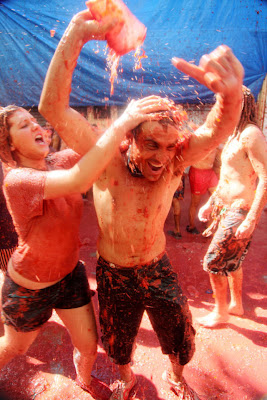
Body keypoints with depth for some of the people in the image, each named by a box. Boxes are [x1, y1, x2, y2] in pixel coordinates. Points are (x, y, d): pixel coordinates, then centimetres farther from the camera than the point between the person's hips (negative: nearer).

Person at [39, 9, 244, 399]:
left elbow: (219, 129, -30)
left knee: (179, 334, 20)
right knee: (118, 341, 24)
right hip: (114, 275, -1)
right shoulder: (109, 163, -24)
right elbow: (53, 109, -31)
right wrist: (75, 34, -36)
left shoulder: (172, 166, -18)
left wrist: (230, 90, -52)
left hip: (158, 269, 1)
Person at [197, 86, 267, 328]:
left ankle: (221, 313, 22)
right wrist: (211, 203, 19)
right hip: (226, 208, 10)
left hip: (239, 212, -10)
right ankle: (236, 304, 41)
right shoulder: (235, 135, 14)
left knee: (214, 262, 0)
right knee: (232, 260, 21)